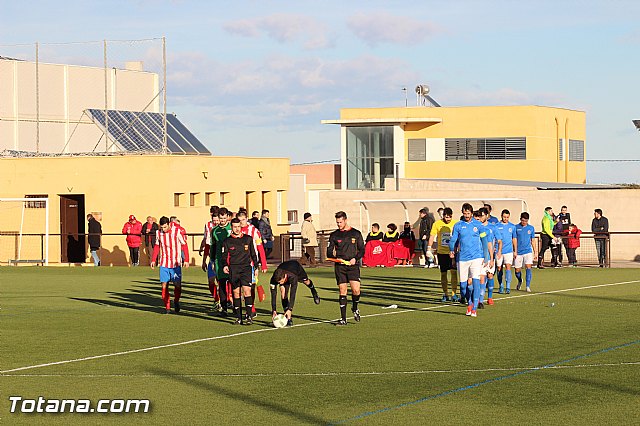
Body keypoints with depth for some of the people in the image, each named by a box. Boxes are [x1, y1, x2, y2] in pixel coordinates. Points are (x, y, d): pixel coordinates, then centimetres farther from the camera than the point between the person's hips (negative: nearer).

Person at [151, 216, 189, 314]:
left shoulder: (177, 232, -9)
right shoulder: (158, 233, 1)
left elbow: (184, 245, -2)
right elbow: (156, 246, 16)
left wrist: (186, 260, -7)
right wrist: (153, 260, 12)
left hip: (176, 263, -2)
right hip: (164, 263, 2)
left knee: (177, 285, -2)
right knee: (164, 285, -3)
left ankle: (176, 301, 24)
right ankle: (167, 307, 6)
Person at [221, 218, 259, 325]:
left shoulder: (248, 239, 10)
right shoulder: (227, 241, 7)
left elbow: (253, 254, 17)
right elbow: (224, 256, 7)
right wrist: (225, 266, -11)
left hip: (246, 268, 0)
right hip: (233, 269, 1)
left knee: (247, 290, -13)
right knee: (236, 292, 1)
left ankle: (249, 316, -13)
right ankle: (238, 317, 7)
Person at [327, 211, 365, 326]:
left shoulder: (356, 233, 6)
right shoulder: (334, 235, 9)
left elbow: (362, 250, 8)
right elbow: (329, 252, 11)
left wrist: (355, 258, -10)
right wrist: (332, 253, -12)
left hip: (353, 265, -1)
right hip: (339, 266, 1)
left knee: (356, 290, -15)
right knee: (342, 292, 0)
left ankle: (355, 309, 16)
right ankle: (343, 319, 5)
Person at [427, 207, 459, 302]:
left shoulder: (455, 224, -1)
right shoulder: (437, 224, 0)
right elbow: (432, 236, 0)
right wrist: (429, 248, -9)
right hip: (441, 252, 1)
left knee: (454, 272, -11)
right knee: (443, 273, 7)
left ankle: (454, 294, -9)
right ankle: (445, 294, 19)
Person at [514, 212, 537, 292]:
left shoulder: (531, 228, 6)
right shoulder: (516, 228, -1)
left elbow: (532, 241, 13)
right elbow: (514, 240, 0)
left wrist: (535, 252, 13)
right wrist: (515, 251, -7)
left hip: (528, 251, 0)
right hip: (518, 252, 0)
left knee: (528, 267, -16)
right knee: (517, 270, 6)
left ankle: (528, 286, -15)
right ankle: (520, 281, 38)